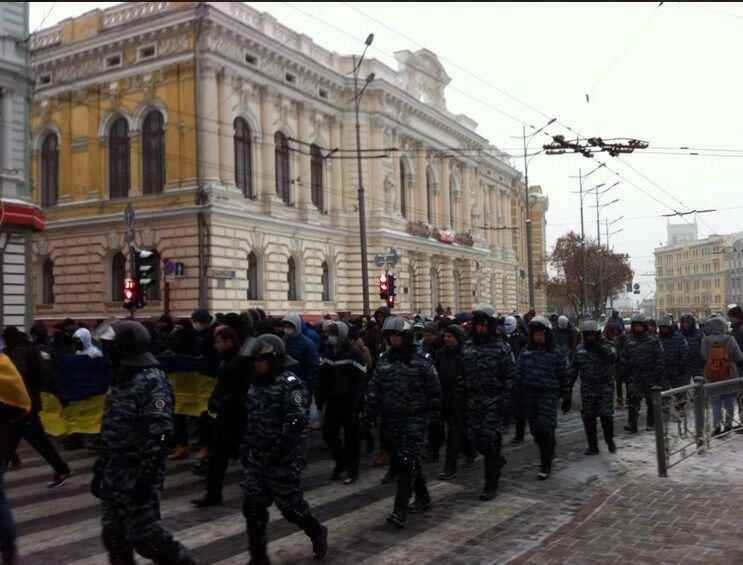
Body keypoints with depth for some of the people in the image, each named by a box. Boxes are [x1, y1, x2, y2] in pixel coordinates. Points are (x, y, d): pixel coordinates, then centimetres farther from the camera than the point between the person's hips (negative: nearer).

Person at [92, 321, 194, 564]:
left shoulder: (152, 382, -17)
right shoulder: (120, 381, 12)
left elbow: (160, 435, -23)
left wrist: (146, 477, -25)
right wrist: (99, 469, 18)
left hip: (139, 476, -9)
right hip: (114, 474, 9)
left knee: (144, 535, -4)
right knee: (114, 535, 11)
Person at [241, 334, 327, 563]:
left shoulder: (290, 384, -15)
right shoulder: (256, 383, 10)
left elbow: (296, 422, -23)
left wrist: (277, 451, -23)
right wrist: (246, 448, 14)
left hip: (284, 459, -7)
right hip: (257, 458, 7)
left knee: (291, 505, 4)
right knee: (253, 506, 6)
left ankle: (318, 533, 31)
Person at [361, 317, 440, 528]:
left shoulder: (421, 361, -6)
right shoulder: (384, 361, 7)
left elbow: (434, 391, -2)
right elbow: (374, 390, 9)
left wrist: (434, 416, -4)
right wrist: (368, 415, 4)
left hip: (415, 419, -5)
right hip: (391, 420, 5)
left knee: (407, 462, -12)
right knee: (403, 461, 13)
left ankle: (400, 510, -11)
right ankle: (422, 497, 33)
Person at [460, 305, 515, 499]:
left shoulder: (501, 348, -6)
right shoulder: (468, 346, 8)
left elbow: (509, 377, -7)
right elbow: (463, 374, 14)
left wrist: (506, 403, -11)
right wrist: (462, 398, 10)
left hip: (494, 401, -5)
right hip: (474, 401, 5)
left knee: (490, 438, -8)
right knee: (474, 438, 6)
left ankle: (491, 484, 4)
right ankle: (497, 460, 36)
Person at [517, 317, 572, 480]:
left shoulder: (556, 354, -4)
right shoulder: (526, 351, 6)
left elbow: (565, 377, 2)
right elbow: (519, 373, 10)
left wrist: (567, 398, 3)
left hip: (549, 394, -4)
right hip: (530, 394, 4)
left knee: (545, 427, -12)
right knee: (534, 428, 10)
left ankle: (546, 465, -2)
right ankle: (547, 452, 34)